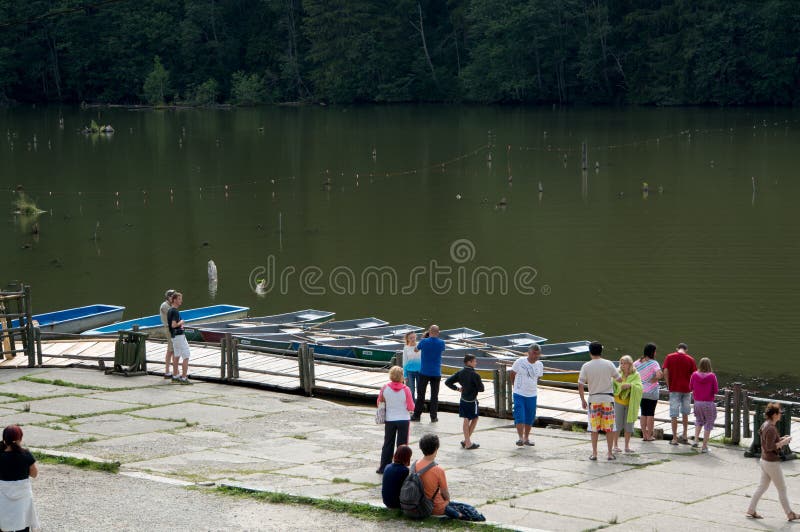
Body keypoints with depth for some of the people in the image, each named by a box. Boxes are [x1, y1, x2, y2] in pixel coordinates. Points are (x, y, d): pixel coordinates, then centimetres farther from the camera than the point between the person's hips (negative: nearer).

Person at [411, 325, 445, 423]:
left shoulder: (424, 341, -9)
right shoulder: (441, 343, -4)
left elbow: (417, 348, 11)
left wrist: (424, 336, 20)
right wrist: (436, 337, 22)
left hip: (424, 372, -1)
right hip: (436, 373, 1)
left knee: (420, 395, 5)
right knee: (434, 395, 6)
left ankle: (416, 415, 7)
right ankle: (433, 416, 5)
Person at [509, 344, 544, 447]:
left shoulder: (539, 365, 2)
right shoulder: (520, 362, -10)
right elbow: (512, 374, 3)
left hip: (532, 395, 4)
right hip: (519, 394, -4)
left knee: (530, 417, 9)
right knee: (519, 416, -12)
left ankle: (526, 438, 20)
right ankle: (520, 437, -9)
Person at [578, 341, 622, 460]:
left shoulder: (586, 366, -6)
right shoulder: (608, 364, -6)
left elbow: (580, 385, -7)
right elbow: (619, 378, 2)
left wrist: (582, 400, 4)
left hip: (593, 399, 0)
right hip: (607, 398, 0)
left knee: (594, 428, 8)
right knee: (609, 428, 6)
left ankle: (594, 453, 9)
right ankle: (610, 453, 9)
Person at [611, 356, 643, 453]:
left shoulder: (635, 375, -1)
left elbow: (639, 387, -12)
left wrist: (630, 385, -27)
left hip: (630, 403, 1)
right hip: (618, 402, -1)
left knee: (629, 424, 5)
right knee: (618, 423, -1)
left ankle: (627, 445, 14)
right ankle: (616, 445, 8)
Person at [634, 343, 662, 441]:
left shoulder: (638, 362, 3)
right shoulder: (653, 363, -14)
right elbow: (659, 375, -27)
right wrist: (654, 380, -8)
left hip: (641, 391, 5)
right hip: (651, 392, -5)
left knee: (643, 413, 12)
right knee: (651, 413, 3)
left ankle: (644, 435, 14)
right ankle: (649, 436, 7)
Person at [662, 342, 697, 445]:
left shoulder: (669, 357, -1)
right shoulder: (690, 359, 1)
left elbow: (665, 372, -8)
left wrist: (668, 385, 2)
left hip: (674, 389, -2)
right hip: (686, 389, 2)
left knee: (674, 414, 1)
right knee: (685, 413, 18)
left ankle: (674, 439, 1)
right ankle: (685, 436, 19)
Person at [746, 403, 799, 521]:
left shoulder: (765, 425, 5)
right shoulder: (771, 429, -24)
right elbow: (769, 447, -25)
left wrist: (781, 439, 8)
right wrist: (783, 442, -17)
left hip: (764, 461, 9)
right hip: (772, 463, -9)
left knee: (762, 486, 16)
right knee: (782, 489, 4)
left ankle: (751, 510, 19)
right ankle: (790, 514, 15)